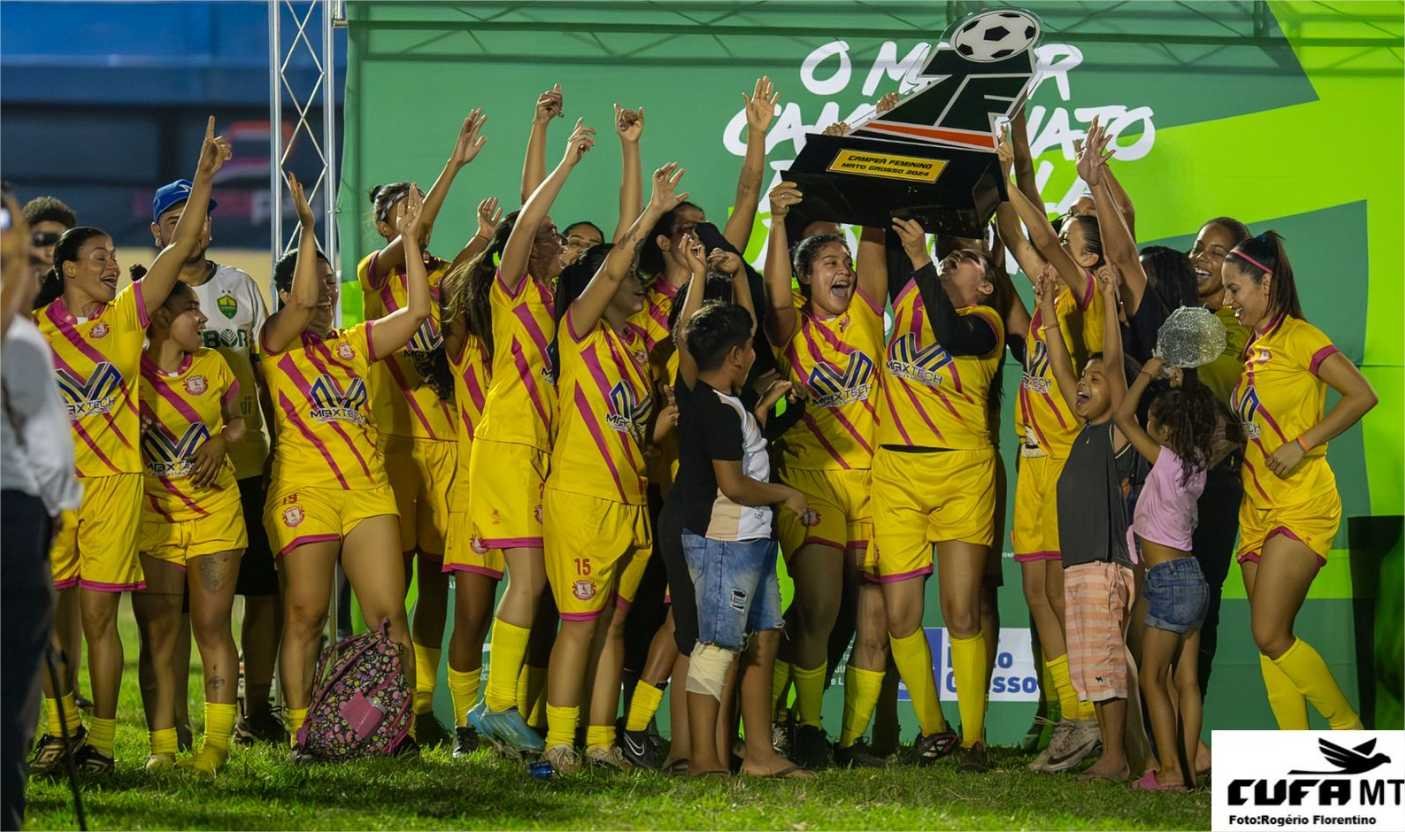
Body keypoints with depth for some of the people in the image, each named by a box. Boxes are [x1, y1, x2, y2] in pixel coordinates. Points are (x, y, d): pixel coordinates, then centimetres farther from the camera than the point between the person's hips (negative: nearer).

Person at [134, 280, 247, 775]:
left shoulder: (213, 365, 6)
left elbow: (238, 420, 16)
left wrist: (220, 441, -4)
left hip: (214, 512, 2)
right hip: (153, 517, -2)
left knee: (212, 627, -3)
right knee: (158, 632, -2)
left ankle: (217, 742, -1)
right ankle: (162, 743, 2)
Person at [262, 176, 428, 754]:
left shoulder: (352, 345, 18)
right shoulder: (278, 345, 3)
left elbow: (417, 311, 10)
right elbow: (301, 302, -17)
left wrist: (410, 238, 5)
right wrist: (308, 230, -19)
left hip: (368, 490, 5)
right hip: (304, 493, -4)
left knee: (389, 618, -2)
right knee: (305, 617, -4)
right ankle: (301, 733, 0)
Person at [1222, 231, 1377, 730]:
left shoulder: (1297, 337, -8)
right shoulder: (1252, 348, 16)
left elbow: (1361, 394, -16)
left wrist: (1303, 445, -20)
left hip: (1301, 504, -8)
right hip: (1258, 510, 8)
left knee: (1271, 636, -14)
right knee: (1270, 641, 3)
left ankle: (1350, 731, 0)